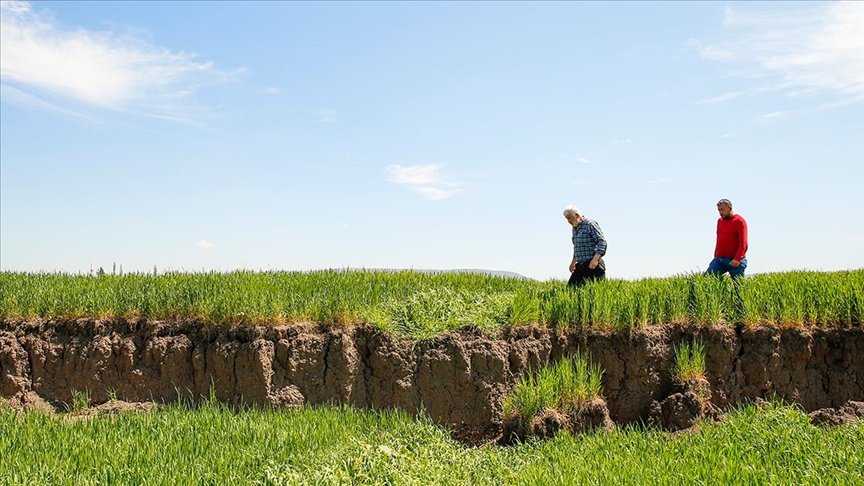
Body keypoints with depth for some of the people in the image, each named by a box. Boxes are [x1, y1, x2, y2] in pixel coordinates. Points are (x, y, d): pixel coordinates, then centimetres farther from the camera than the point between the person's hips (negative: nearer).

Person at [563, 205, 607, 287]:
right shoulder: (574, 228, 17)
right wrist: (573, 262, 27)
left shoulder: (590, 224, -8)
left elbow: (602, 241, -14)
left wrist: (595, 259, -24)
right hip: (580, 266, 8)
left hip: (593, 265, -8)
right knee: (571, 287, -2)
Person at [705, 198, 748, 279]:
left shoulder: (739, 221, -5)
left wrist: (737, 259, -22)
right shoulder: (720, 221, 16)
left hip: (734, 260, -6)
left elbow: (743, 243, -12)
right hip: (719, 259, 6)